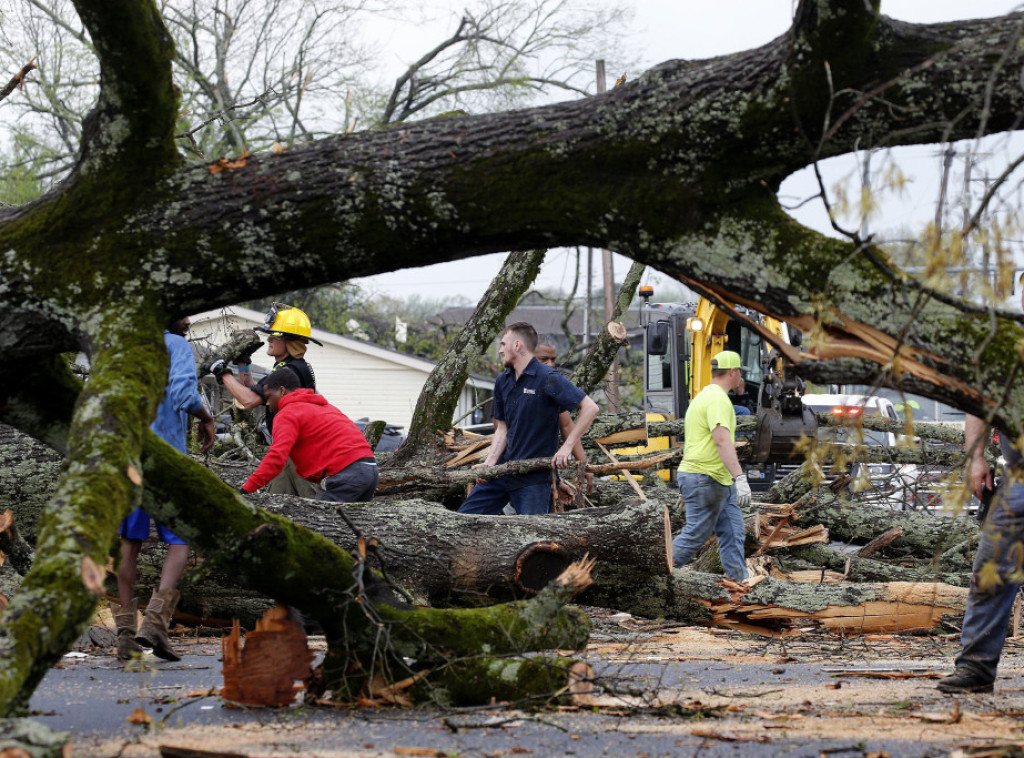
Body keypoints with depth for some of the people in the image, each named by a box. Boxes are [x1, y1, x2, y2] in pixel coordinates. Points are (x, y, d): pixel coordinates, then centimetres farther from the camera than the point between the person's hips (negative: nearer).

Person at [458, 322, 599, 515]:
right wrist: (490, 462, -3)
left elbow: (590, 408, -18)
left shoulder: (547, 379, -14)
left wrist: (567, 446, -21)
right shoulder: (502, 381, 9)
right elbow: (503, 428, 12)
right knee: (464, 517, 8)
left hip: (534, 476, -7)